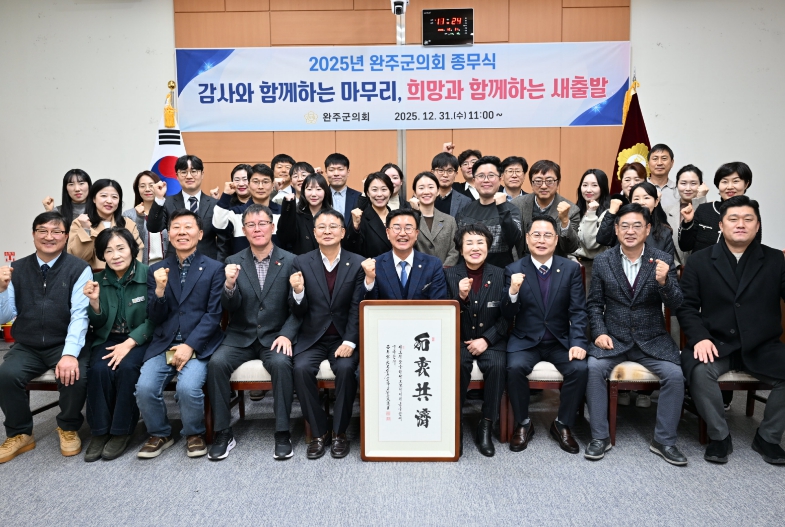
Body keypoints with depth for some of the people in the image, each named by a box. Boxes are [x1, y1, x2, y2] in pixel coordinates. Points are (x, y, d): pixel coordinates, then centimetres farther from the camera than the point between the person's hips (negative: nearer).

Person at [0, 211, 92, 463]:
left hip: (64, 345, -3)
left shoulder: (79, 269, -7)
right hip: (26, 347, 3)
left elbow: (80, 315, -16)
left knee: (75, 375, -29)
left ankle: (68, 428, 5)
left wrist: (70, 354, -29)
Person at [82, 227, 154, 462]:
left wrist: (129, 344, -20)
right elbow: (98, 324, 4)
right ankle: (99, 432, -10)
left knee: (126, 368, -31)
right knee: (99, 370, -26)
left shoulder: (148, 275, -11)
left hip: (139, 339, -3)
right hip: (108, 339, 3)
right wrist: (95, 301, -15)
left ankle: (121, 432, -14)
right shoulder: (99, 280, 1)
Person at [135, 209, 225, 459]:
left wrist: (190, 345, -16)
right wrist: (160, 290, -13)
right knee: (144, 387, -20)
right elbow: (155, 319, 6)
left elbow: (213, 314, -5)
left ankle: (194, 434, 4)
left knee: (188, 388, -27)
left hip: (199, 345, -3)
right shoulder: (156, 270, 10)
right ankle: (159, 434, 10)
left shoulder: (214, 268, 1)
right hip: (164, 345, 3)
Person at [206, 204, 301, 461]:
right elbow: (230, 307, -3)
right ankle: (223, 432, -8)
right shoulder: (234, 262, 4)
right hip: (240, 337, 2)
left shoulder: (289, 261, -1)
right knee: (217, 362, -24)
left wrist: (286, 335, -18)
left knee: (282, 363, -31)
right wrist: (229, 284, -23)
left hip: (275, 336, -2)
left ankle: (282, 433, -16)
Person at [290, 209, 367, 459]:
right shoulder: (302, 263, 2)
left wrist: (349, 342, -19)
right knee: (301, 368, -25)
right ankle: (319, 432, -5)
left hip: (344, 338, -1)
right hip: (312, 337, 1)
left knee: (346, 368, -28)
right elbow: (298, 312, 1)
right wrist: (298, 291, -21)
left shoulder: (357, 263, -1)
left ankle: (339, 432, -6)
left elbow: (357, 308, -6)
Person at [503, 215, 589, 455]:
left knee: (579, 368, -24)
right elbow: (507, 316, -5)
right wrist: (513, 292, -25)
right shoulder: (514, 270, -2)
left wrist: (578, 342, -19)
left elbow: (578, 311, -3)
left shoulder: (571, 268, 1)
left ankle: (563, 424, 0)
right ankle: (523, 423, -3)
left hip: (561, 341, 1)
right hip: (525, 340, -1)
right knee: (515, 368, -29)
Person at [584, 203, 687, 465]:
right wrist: (599, 333, -10)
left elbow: (675, 304, -8)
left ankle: (664, 440, -1)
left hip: (652, 339, 0)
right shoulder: (603, 261, -1)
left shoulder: (663, 260, -3)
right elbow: (595, 303, 5)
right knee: (594, 368, -25)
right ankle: (600, 437, -8)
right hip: (613, 337, 0)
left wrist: (663, 282, -28)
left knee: (674, 374, -22)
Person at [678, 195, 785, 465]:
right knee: (700, 371, -32)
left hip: (761, 346, 2)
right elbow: (687, 305, 0)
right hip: (716, 343, -1)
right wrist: (699, 337, -15)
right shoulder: (700, 260, 5)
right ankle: (720, 436, -7)